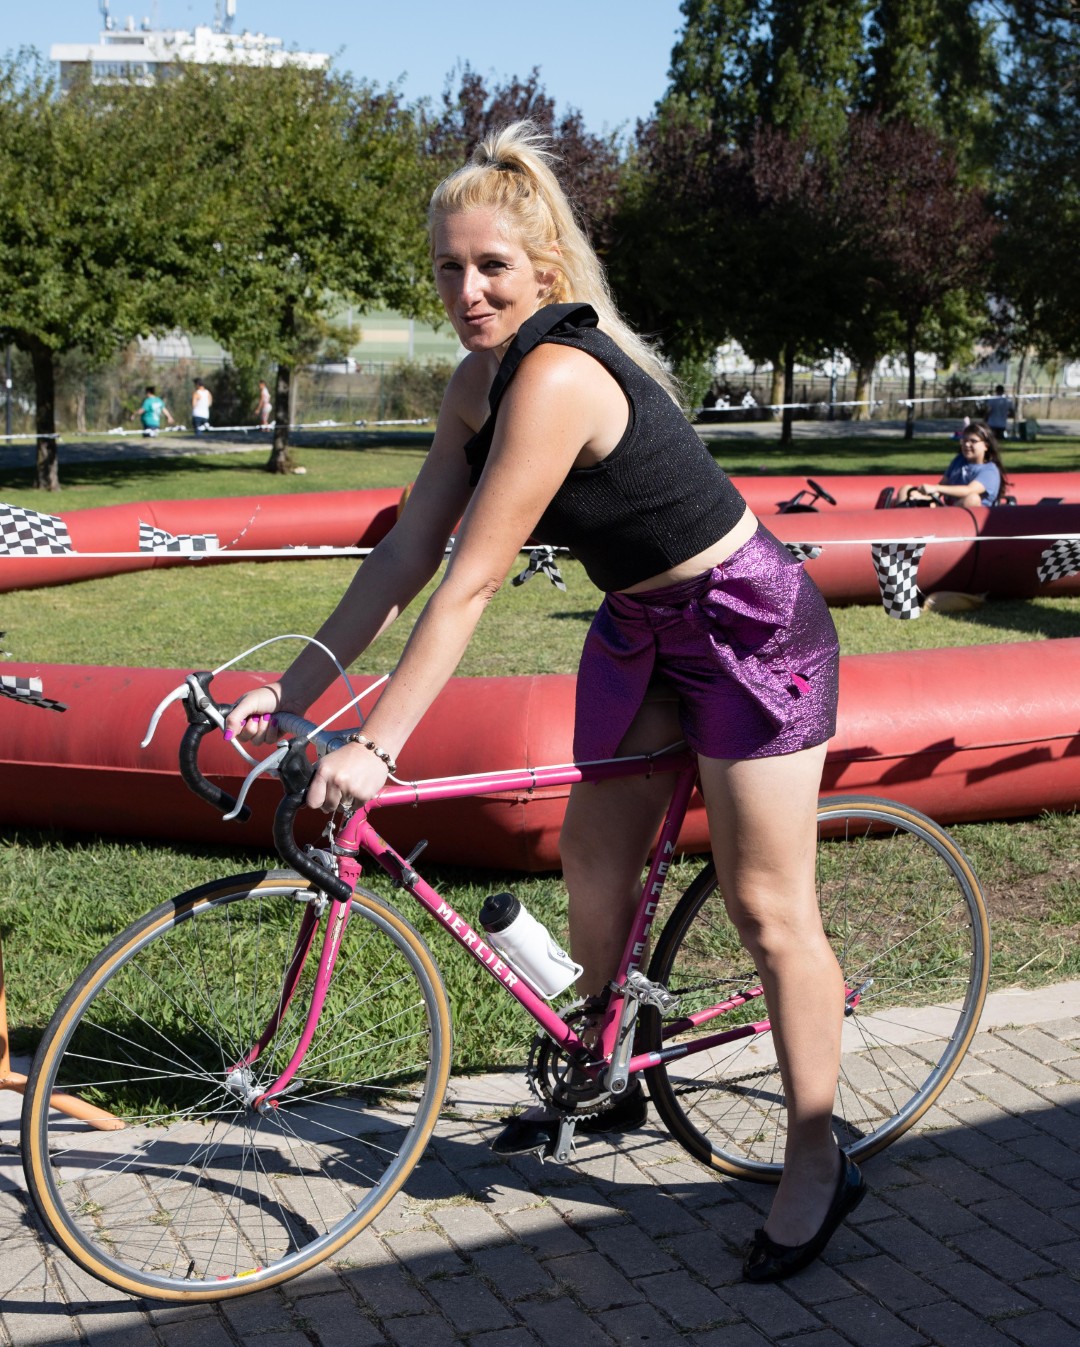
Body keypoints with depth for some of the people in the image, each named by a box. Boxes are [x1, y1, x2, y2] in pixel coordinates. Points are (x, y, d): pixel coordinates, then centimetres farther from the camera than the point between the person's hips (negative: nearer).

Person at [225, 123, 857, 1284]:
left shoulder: (558, 376, -29)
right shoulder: (478, 379, -2)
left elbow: (470, 582, -31)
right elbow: (408, 552, -1)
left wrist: (376, 747, -30)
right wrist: (294, 689, -5)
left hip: (751, 631, -8)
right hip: (641, 625, 9)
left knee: (767, 907, -2)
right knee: (594, 869, 13)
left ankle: (817, 1165, 12)